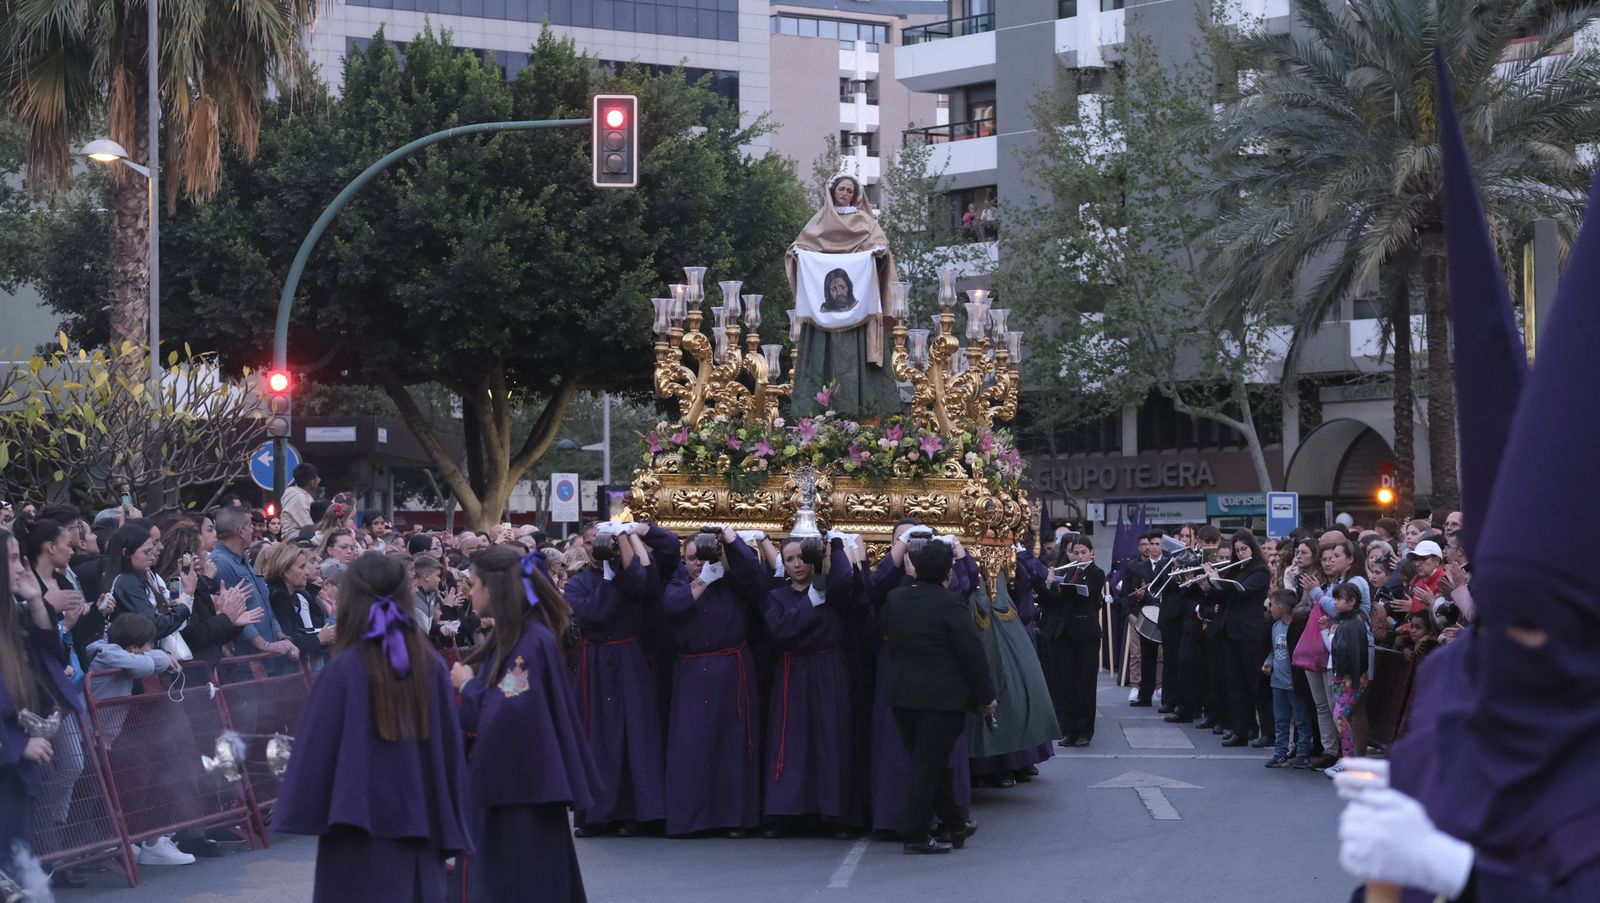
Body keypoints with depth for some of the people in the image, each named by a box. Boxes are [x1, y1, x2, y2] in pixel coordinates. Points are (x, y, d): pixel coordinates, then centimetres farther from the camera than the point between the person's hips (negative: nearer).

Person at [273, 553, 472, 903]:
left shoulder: (343, 670, -13)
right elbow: (451, 753, 4)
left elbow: (316, 750, -11)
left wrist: (301, 813, 2)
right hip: (421, 832, 4)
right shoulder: (432, 667, -1)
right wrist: (449, 836, 11)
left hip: (363, 837, -4)